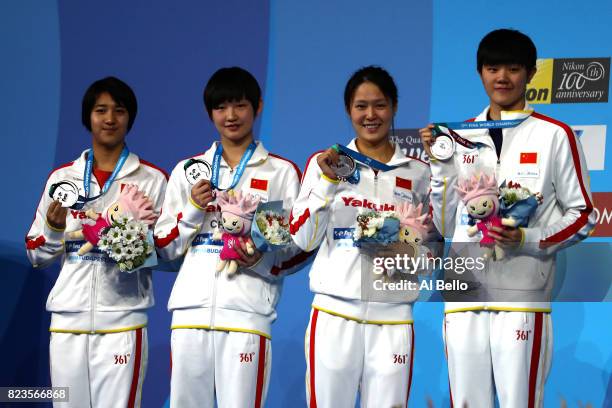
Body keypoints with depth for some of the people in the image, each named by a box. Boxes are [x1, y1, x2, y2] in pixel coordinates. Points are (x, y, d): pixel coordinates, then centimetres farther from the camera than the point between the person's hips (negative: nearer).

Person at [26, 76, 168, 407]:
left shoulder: (152, 179, 4)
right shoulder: (62, 178, 11)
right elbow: (36, 255, 13)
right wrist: (54, 228, -6)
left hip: (122, 321, -3)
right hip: (67, 319, 3)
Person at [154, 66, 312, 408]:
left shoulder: (282, 172, 8)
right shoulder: (189, 171, 15)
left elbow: (300, 250, 6)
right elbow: (166, 248, 15)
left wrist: (262, 259, -12)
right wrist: (193, 210, -1)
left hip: (247, 312, -3)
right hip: (191, 309, 3)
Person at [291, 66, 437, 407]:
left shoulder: (417, 171, 10)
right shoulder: (324, 163, 7)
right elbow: (303, 239, 1)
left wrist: (410, 252, -5)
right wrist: (327, 181, -10)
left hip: (393, 314, 1)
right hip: (335, 311, -1)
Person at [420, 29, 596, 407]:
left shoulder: (555, 135, 3)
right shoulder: (460, 138, 15)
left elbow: (583, 215, 5)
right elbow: (444, 226, 15)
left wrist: (528, 238, -10)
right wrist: (439, 164, 2)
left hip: (522, 295, -4)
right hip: (463, 293, 4)